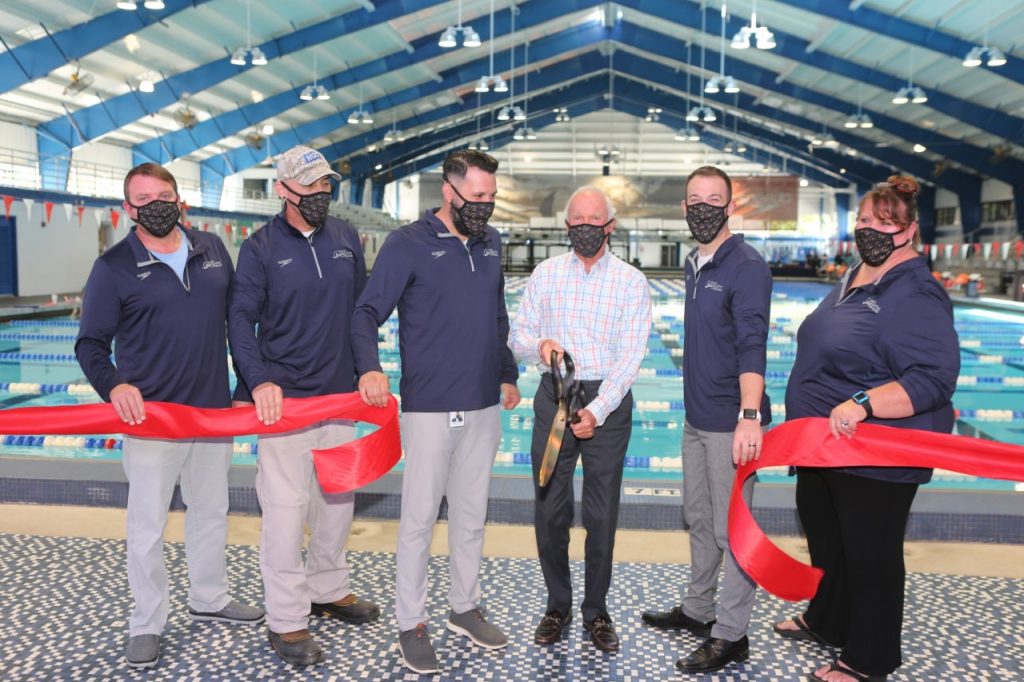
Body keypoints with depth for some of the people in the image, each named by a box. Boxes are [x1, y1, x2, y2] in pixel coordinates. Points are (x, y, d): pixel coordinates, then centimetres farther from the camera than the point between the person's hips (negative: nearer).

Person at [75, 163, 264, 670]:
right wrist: (113, 385, -25)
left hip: (214, 410, 4)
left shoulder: (212, 249, 5)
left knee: (211, 510, 18)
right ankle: (147, 623, 21)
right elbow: (91, 344, -5)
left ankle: (209, 598, 37)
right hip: (151, 415, -4)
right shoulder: (114, 267, -6)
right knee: (147, 524, 4)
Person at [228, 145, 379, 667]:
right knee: (285, 506, -3)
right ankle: (286, 621, 10)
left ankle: (328, 590, 34)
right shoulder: (261, 247, -5)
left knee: (338, 498, 15)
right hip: (284, 397, -5)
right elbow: (240, 319, -8)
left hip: (340, 394, 5)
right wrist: (259, 381, -21)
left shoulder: (345, 238, 6)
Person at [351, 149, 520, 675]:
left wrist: (507, 374, 18)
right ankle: (411, 624, 18)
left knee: (471, 513, 15)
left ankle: (464, 607, 31)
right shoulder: (408, 244, -8)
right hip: (429, 408, -5)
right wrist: (370, 367, -29)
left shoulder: (491, 243, 9)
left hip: (484, 407, 5)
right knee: (419, 517, 2)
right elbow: (367, 312, -12)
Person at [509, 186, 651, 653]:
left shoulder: (631, 282, 0)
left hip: (608, 401, -1)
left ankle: (596, 611, 21)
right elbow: (518, 335, 6)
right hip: (554, 396, 2)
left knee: (602, 514, 5)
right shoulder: (545, 274, 7)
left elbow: (630, 357, -7)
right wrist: (539, 345, -17)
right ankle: (557, 605, 23)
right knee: (549, 510, 5)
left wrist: (597, 410, -17)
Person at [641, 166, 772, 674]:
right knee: (698, 517, 19)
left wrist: (750, 416, -32)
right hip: (697, 417, 9)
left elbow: (752, 345, -23)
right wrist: (696, 405, 15)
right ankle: (698, 610, 36)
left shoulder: (746, 266, -14)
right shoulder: (694, 264, 11)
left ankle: (730, 636, 14)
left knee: (731, 528, 2)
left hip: (730, 422, -8)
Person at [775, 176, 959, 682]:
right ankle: (825, 621, 45)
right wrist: (805, 432, 23)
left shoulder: (916, 296, -19)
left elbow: (934, 378, -28)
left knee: (870, 558, 6)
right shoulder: (853, 279, 9)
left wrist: (862, 403, -37)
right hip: (823, 449, 9)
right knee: (824, 540, 23)